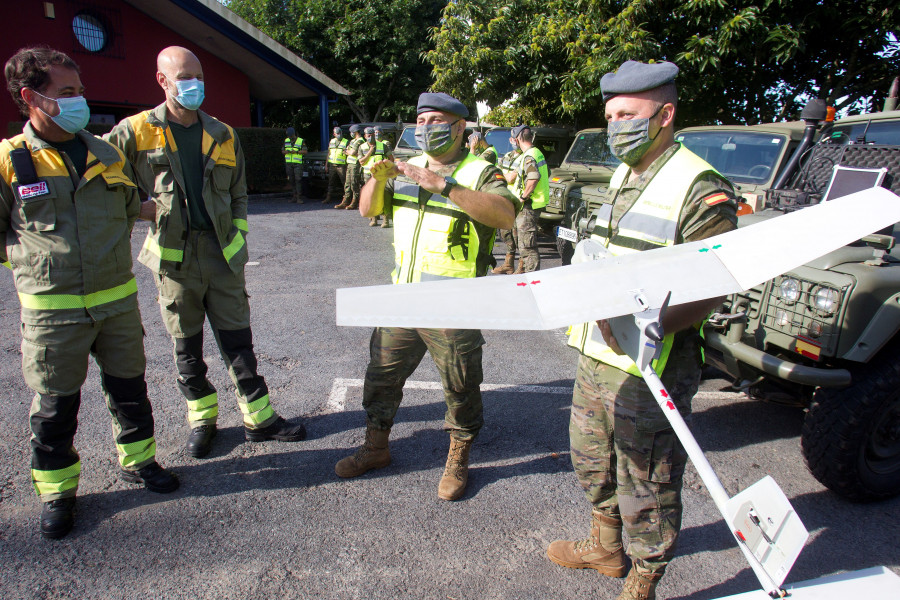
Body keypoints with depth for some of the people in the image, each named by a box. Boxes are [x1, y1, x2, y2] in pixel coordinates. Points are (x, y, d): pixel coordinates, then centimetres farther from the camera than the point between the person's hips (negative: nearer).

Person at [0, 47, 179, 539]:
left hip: (117, 299, 3)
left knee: (128, 387, 15)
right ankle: (57, 490, 28)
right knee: (55, 405, 10)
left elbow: (131, 207, 21)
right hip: (51, 309, -3)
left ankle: (138, 460, 35)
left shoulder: (106, 155, 6)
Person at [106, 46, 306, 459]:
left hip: (221, 251, 2)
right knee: (186, 346, 10)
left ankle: (258, 417, 16)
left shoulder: (222, 135, 10)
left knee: (238, 341, 6)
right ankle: (201, 417, 27)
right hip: (174, 254, -2)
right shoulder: (135, 131, 0)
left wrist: (238, 235, 7)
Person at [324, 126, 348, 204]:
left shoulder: (346, 142, 1)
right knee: (331, 182, 8)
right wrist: (326, 165, 17)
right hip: (332, 165, 5)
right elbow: (329, 153, 21)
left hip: (341, 165, -5)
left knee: (345, 182, -5)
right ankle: (329, 198, 13)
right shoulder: (331, 142, 16)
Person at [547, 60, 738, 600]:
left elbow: (711, 290, -20)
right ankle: (605, 546, 47)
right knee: (592, 457, 24)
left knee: (645, 484, 7)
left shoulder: (701, 189, -16)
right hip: (596, 355, 9)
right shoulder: (622, 176, 12)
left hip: (651, 369, -9)